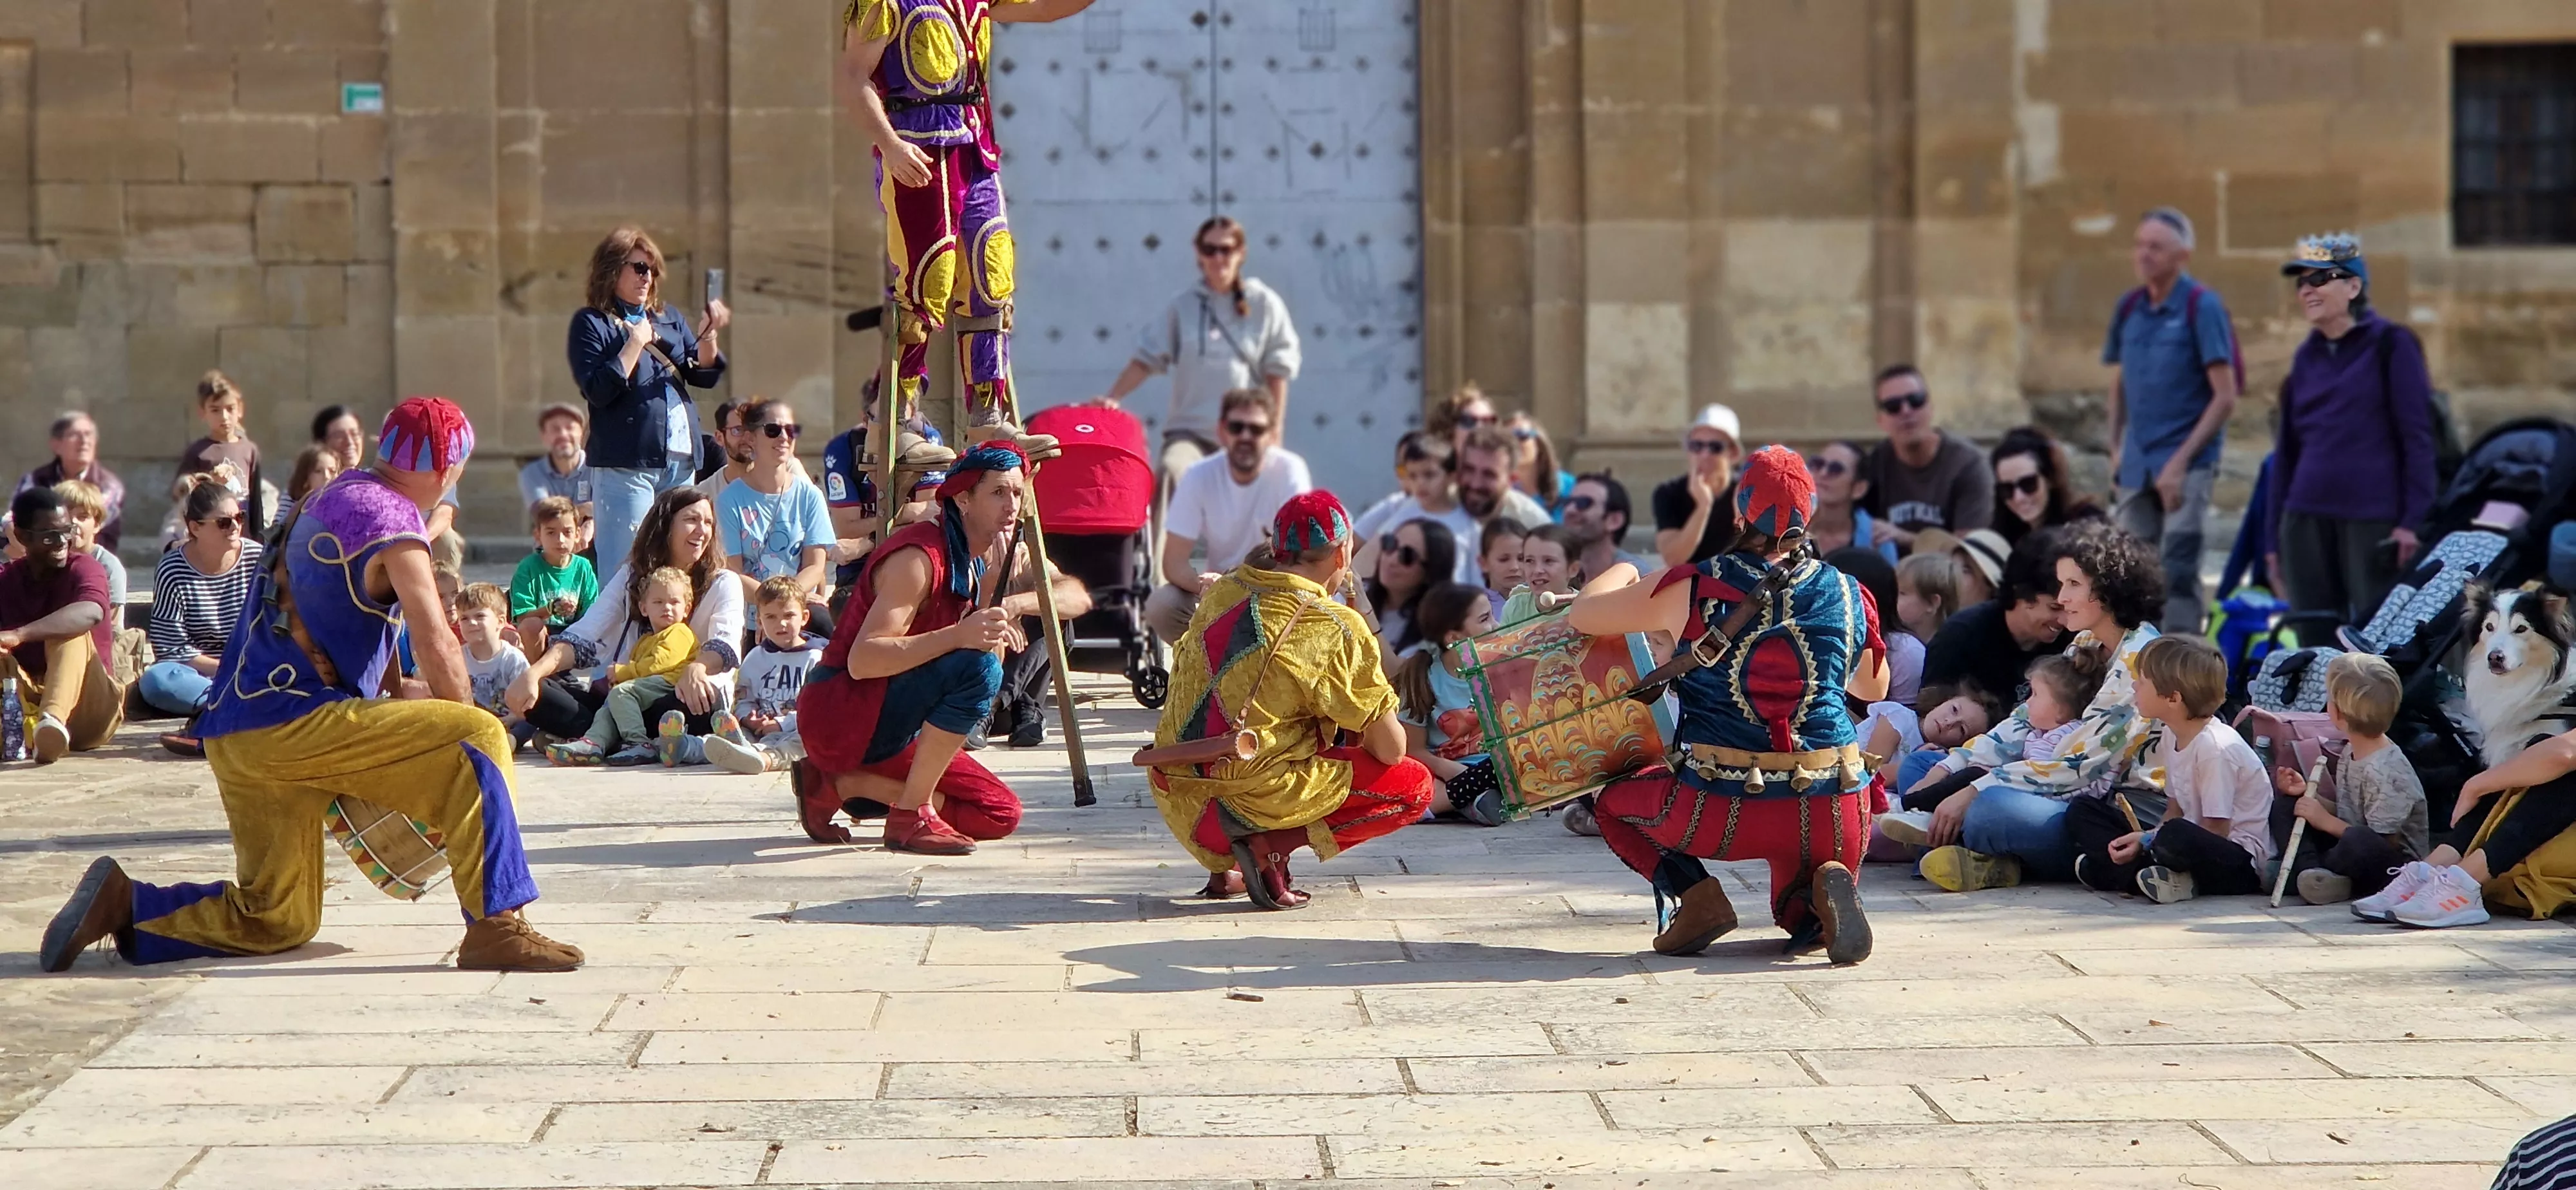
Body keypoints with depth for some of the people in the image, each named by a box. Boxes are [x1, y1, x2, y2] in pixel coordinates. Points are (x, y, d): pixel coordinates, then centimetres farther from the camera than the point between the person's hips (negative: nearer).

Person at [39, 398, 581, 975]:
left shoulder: (338, 495, 18)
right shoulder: (392, 522, -9)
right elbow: (437, 649, -14)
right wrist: (459, 717, 2)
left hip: (237, 728, 9)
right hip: (291, 721, -9)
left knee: (277, 920, 19)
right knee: (477, 740, -15)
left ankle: (121, 904, 9)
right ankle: (495, 928, -22)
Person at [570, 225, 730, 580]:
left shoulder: (668, 318, 17)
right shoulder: (591, 323, -1)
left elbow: (705, 376, 15)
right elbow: (597, 391, -13)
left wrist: (708, 335, -2)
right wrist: (636, 343, -11)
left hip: (681, 463, 6)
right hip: (625, 465, -6)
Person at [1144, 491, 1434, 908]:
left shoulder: (1222, 592, 8)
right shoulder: (1337, 626, -10)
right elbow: (1390, 749, -5)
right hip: (1249, 802, -7)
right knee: (1415, 786, 7)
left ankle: (1224, 864, 15)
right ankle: (1273, 846, -9)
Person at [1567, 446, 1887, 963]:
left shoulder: (1691, 589, -3)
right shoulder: (1846, 595, 5)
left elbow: (1583, 614, 10)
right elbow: (1875, 688, 23)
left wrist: (1621, 572, 30)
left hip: (1721, 811, -2)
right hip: (1831, 816, 3)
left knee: (1611, 800, 26)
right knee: (1799, 916, 32)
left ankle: (1691, 894, 1)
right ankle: (1823, 891, -5)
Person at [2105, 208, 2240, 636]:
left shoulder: (2202, 307, -7)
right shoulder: (2129, 308, 9)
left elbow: (2225, 398, -11)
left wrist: (2181, 461, -15)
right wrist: (2116, 449, 10)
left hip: (2187, 463, -6)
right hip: (2136, 465, 6)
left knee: (2178, 573, -11)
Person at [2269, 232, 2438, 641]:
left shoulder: (2390, 345, 0)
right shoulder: (2306, 357, 16)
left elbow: (2417, 438, -5)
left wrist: (2412, 521, -12)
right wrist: (2276, 536, 15)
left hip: (2374, 521, -6)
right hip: (2306, 519, 6)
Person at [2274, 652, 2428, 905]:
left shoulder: (2384, 771, -22)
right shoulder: (2350, 753, 6)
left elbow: (2384, 842, -22)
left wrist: (2326, 821, -17)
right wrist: (2307, 792, 4)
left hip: (2398, 864, -10)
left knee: (2359, 843, -42)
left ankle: (2310, 866, -11)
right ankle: (2321, 877, -17)